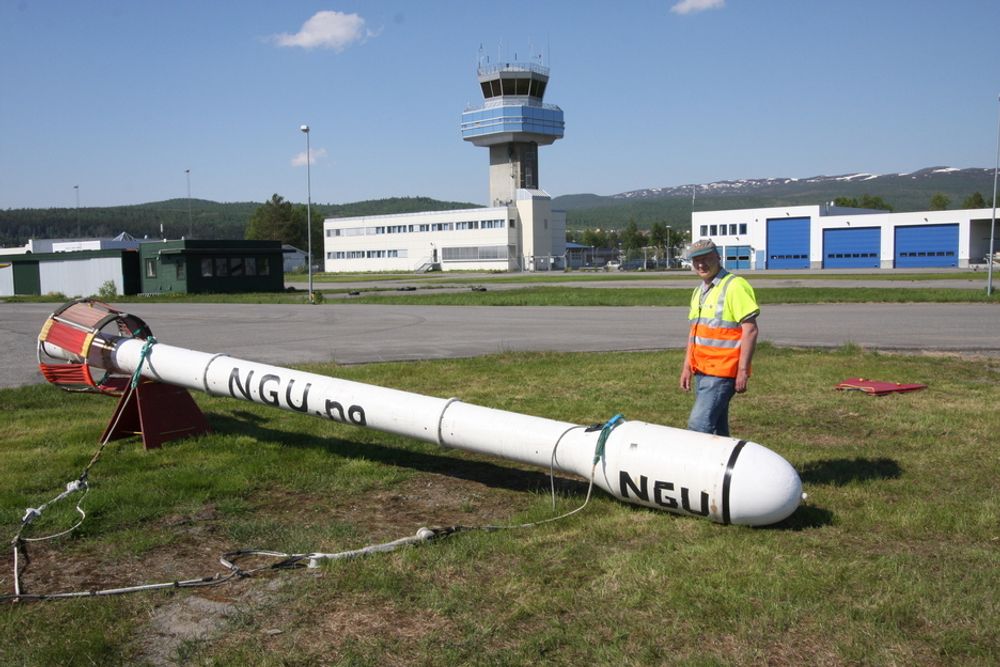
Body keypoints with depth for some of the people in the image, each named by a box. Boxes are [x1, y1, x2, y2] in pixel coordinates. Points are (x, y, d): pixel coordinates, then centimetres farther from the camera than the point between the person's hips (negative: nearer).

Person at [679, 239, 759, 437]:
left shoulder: (735, 286, -11)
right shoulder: (699, 291, 16)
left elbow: (750, 330, -15)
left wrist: (743, 371, -18)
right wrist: (687, 367, 17)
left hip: (722, 372, -8)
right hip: (702, 371, 8)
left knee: (698, 424, -14)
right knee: (715, 427, 12)